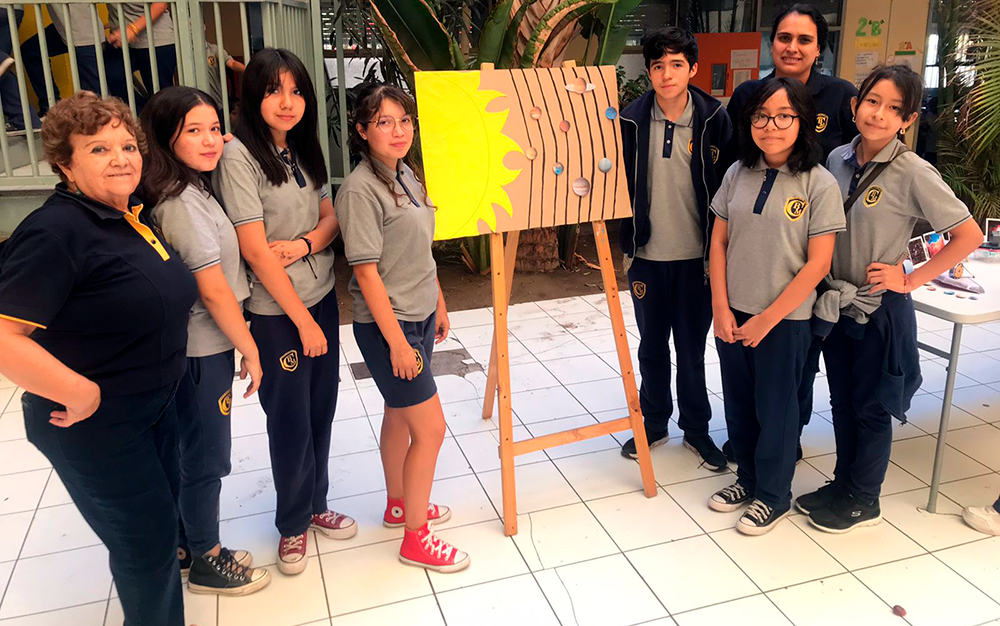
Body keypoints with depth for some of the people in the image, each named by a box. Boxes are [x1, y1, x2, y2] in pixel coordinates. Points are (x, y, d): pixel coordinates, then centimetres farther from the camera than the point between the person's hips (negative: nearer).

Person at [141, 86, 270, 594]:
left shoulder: (188, 190, 8)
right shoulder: (184, 202, -22)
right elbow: (214, 290, -21)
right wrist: (250, 352, -13)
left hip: (197, 345, 9)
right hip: (203, 349, -9)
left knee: (193, 453, 21)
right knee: (208, 458, 7)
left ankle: (188, 545, 37)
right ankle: (205, 561, 25)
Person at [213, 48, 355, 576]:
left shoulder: (300, 151, 8)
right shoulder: (239, 156, -14)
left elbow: (332, 218, 12)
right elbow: (256, 251, -17)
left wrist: (306, 243, -12)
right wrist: (303, 321, -14)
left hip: (322, 298, 7)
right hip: (277, 313, -6)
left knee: (321, 409, 14)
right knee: (291, 422, 6)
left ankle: (316, 504, 35)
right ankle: (293, 524, 27)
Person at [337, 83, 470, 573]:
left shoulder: (407, 174, 7)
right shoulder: (360, 190, -19)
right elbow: (367, 273, -20)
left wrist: (439, 305, 18)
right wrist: (396, 341, -20)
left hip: (418, 316, 8)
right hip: (387, 324, -8)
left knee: (401, 414, 21)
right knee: (430, 426, -3)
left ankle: (399, 504, 39)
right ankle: (415, 538, 13)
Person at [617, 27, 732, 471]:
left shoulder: (714, 119, -5)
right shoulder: (631, 120, -2)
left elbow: (728, 185, 1)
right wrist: (626, 242, -2)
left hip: (696, 256, -1)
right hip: (647, 255, 1)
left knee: (692, 349, 9)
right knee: (651, 346, 13)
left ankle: (696, 429, 26)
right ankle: (654, 423, 30)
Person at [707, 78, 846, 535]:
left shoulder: (820, 184, -10)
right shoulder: (738, 174, 2)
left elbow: (817, 265, -12)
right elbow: (719, 243, 4)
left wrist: (767, 318, -12)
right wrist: (721, 308, -4)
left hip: (784, 319, -4)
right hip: (732, 314, 4)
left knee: (775, 408, 10)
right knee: (738, 403, 15)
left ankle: (774, 495, 29)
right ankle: (748, 478, 37)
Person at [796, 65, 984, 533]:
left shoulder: (913, 173, -16)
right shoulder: (838, 159, 0)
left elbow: (969, 235, -15)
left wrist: (910, 279, -14)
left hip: (881, 308, -5)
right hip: (836, 304, 6)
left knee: (872, 407, 9)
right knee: (842, 401, 18)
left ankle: (862, 500, 25)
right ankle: (843, 483, 35)